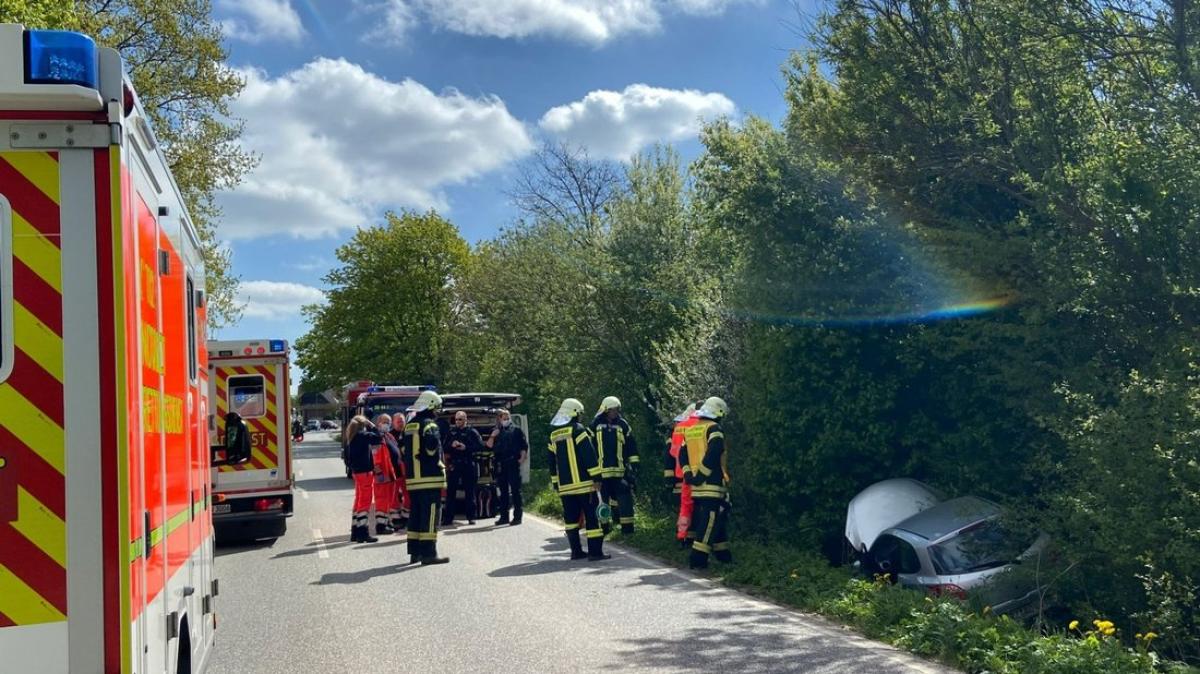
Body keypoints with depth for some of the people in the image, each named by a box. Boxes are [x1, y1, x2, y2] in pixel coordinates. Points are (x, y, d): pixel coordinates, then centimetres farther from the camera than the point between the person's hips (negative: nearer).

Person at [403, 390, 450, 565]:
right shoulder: (429, 425, -10)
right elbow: (432, 448, -23)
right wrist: (439, 466, -9)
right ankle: (428, 553, -8)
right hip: (430, 478, -8)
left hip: (412, 478, 8)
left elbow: (404, 451, 18)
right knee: (430, 515, -6)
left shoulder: (409, 426, 15)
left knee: (416, 514, 14)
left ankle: (414, 552, 18)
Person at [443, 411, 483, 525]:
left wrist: (466, 447, -14)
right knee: (450, 491, 0)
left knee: (469, 491, 2)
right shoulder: (451, 432, 13)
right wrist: (451, 445, -9)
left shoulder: (472, 432, 3)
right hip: (454, 465, 2)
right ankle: (448, 517, 4)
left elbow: (480, 446, -5)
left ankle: (471, 517, 8)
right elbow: (444, 447, 11)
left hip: (468, 464, -2)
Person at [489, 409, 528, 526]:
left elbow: (524, 446, 2)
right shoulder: (496, 432, 16)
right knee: (503, 491, 9)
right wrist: (492, 436, -7)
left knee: (515, 490, -6)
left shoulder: (517, 431, 6)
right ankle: (504, 516, 14)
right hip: (500, 465, 4)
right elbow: (489, 446, 8)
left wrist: (522, 458, -9)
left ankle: (517, 516, -6)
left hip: (513, 464, -4)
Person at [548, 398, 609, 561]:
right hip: (584, 483, -6)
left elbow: (552, 462, 20)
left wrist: (555, 483, 25)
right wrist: (596, 477, -13)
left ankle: (576, 551, 13)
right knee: (592, 516, -3)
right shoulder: (578, 429, -6)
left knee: (571, 518, 13)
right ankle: (595, 551, -7)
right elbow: (590, 455, -14)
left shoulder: (554, 434, 15)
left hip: (564, 485, 6)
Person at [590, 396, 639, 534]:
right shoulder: (596, 425, 3)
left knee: (625, 498, -4)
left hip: (620, 469, 0)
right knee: (603, 499, 6)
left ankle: (627, 526, 2)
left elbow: (631, 445, 10)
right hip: (602, 470, 0)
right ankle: (604, 526, 14)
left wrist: (634, 463, 7)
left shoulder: (622, 424, 6)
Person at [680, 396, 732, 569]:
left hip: (696, 486, 8)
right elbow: (713, 453, -21)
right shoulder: (714, 428, -8)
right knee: (709, 522, -6)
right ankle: (698, 559, -11)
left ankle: (723, 553, 26)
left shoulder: (690, 430, 15)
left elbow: (682, 454, 11)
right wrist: (701, 474, -16)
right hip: (712, 484, -8)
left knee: (719, 518, 19)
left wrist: (688, 474, 5)